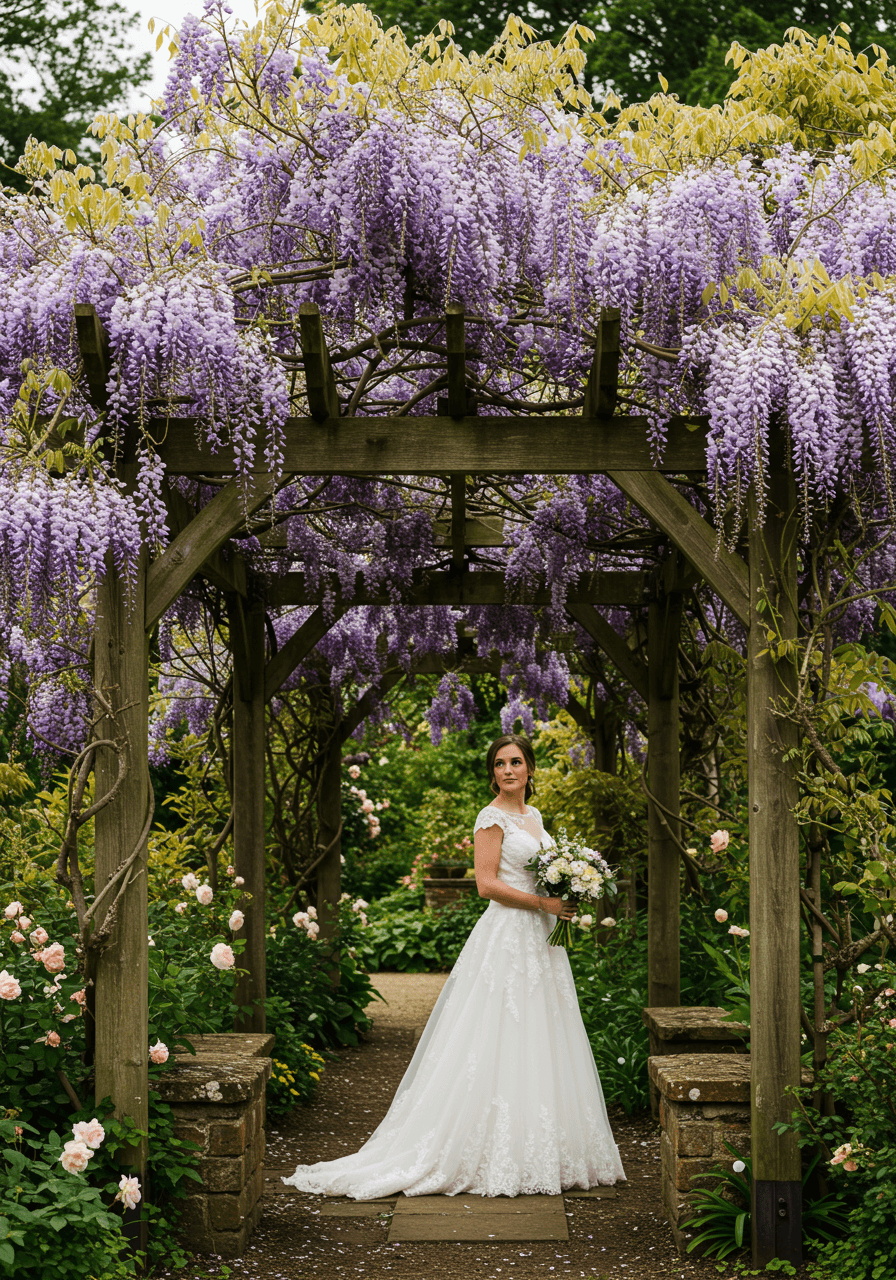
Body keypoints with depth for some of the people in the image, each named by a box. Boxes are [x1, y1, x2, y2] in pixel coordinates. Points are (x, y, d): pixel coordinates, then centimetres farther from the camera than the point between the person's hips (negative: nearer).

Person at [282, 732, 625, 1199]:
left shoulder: (533, 816, 17)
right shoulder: (492, 818, -7)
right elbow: (487, 883, -15)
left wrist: (564, 899, 5)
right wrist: (542, 902, -16)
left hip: (539, 941, 9)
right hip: (507, 937, -9)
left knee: (540, 1046, 9)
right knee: (502, 1043, -8)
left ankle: (542, 1153, 14)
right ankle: (496, 1157, -6)